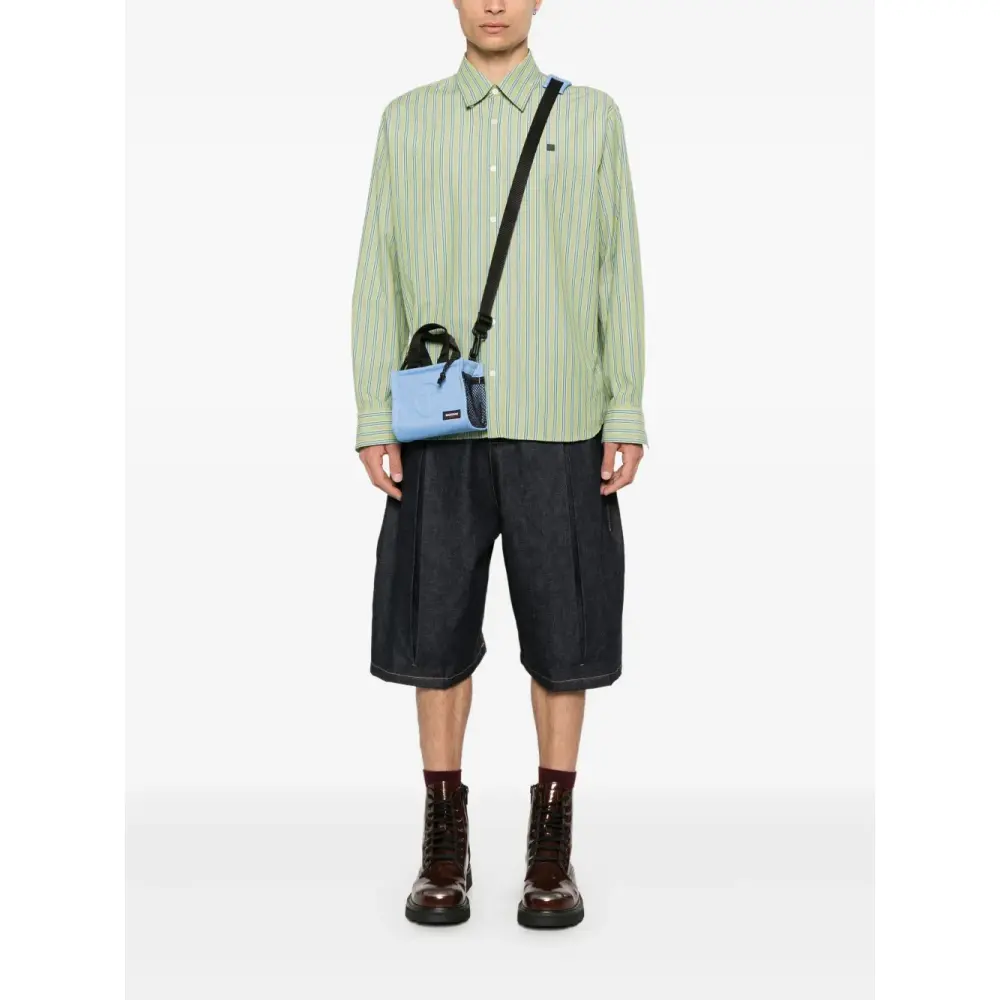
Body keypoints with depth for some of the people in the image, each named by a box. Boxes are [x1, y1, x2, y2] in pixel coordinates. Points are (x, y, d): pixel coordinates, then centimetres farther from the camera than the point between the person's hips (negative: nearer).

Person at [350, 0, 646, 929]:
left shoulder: (592, 118, 7)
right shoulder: (406, 121, 9)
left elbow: (618, 275, 5)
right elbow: (379, 278, 7)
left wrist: (627, 418, -1)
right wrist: (374, 422, 0)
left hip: (558, 424, -1)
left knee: (562, 632, 4)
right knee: (435, 628, 4)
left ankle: (552, 842, 18)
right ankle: (445, 838, 19)